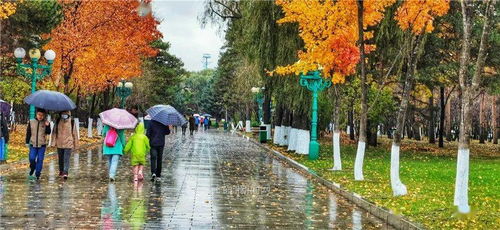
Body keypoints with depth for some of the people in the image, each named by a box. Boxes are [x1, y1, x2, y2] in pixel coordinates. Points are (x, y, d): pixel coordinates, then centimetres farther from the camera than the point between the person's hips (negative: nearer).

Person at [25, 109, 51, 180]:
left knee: (40, 160, 1)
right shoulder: (31, 122, 2)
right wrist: (27, 142, 6)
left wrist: (47, 126, -27)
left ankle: (37, 174, 11)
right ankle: (32, 169, 24)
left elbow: (48, 132, -10)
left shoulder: (46, 123, 0)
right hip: (33, 144, 1)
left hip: (42, 145, -1)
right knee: (32, 158, -5)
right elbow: (28, 133, 7)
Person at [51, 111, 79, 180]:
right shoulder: (57, 122, 1)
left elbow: (74, 133, 4)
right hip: (59, 144, 3)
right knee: (60, 158, 16)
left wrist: (75, 144, 6)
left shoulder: (71, 122, -3)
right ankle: (61, 171, 32)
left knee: (66, 159, -12)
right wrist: (54, 142, -1)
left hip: (68, 144, -3)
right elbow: (54, 132, 6)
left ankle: (65, 173, -17)